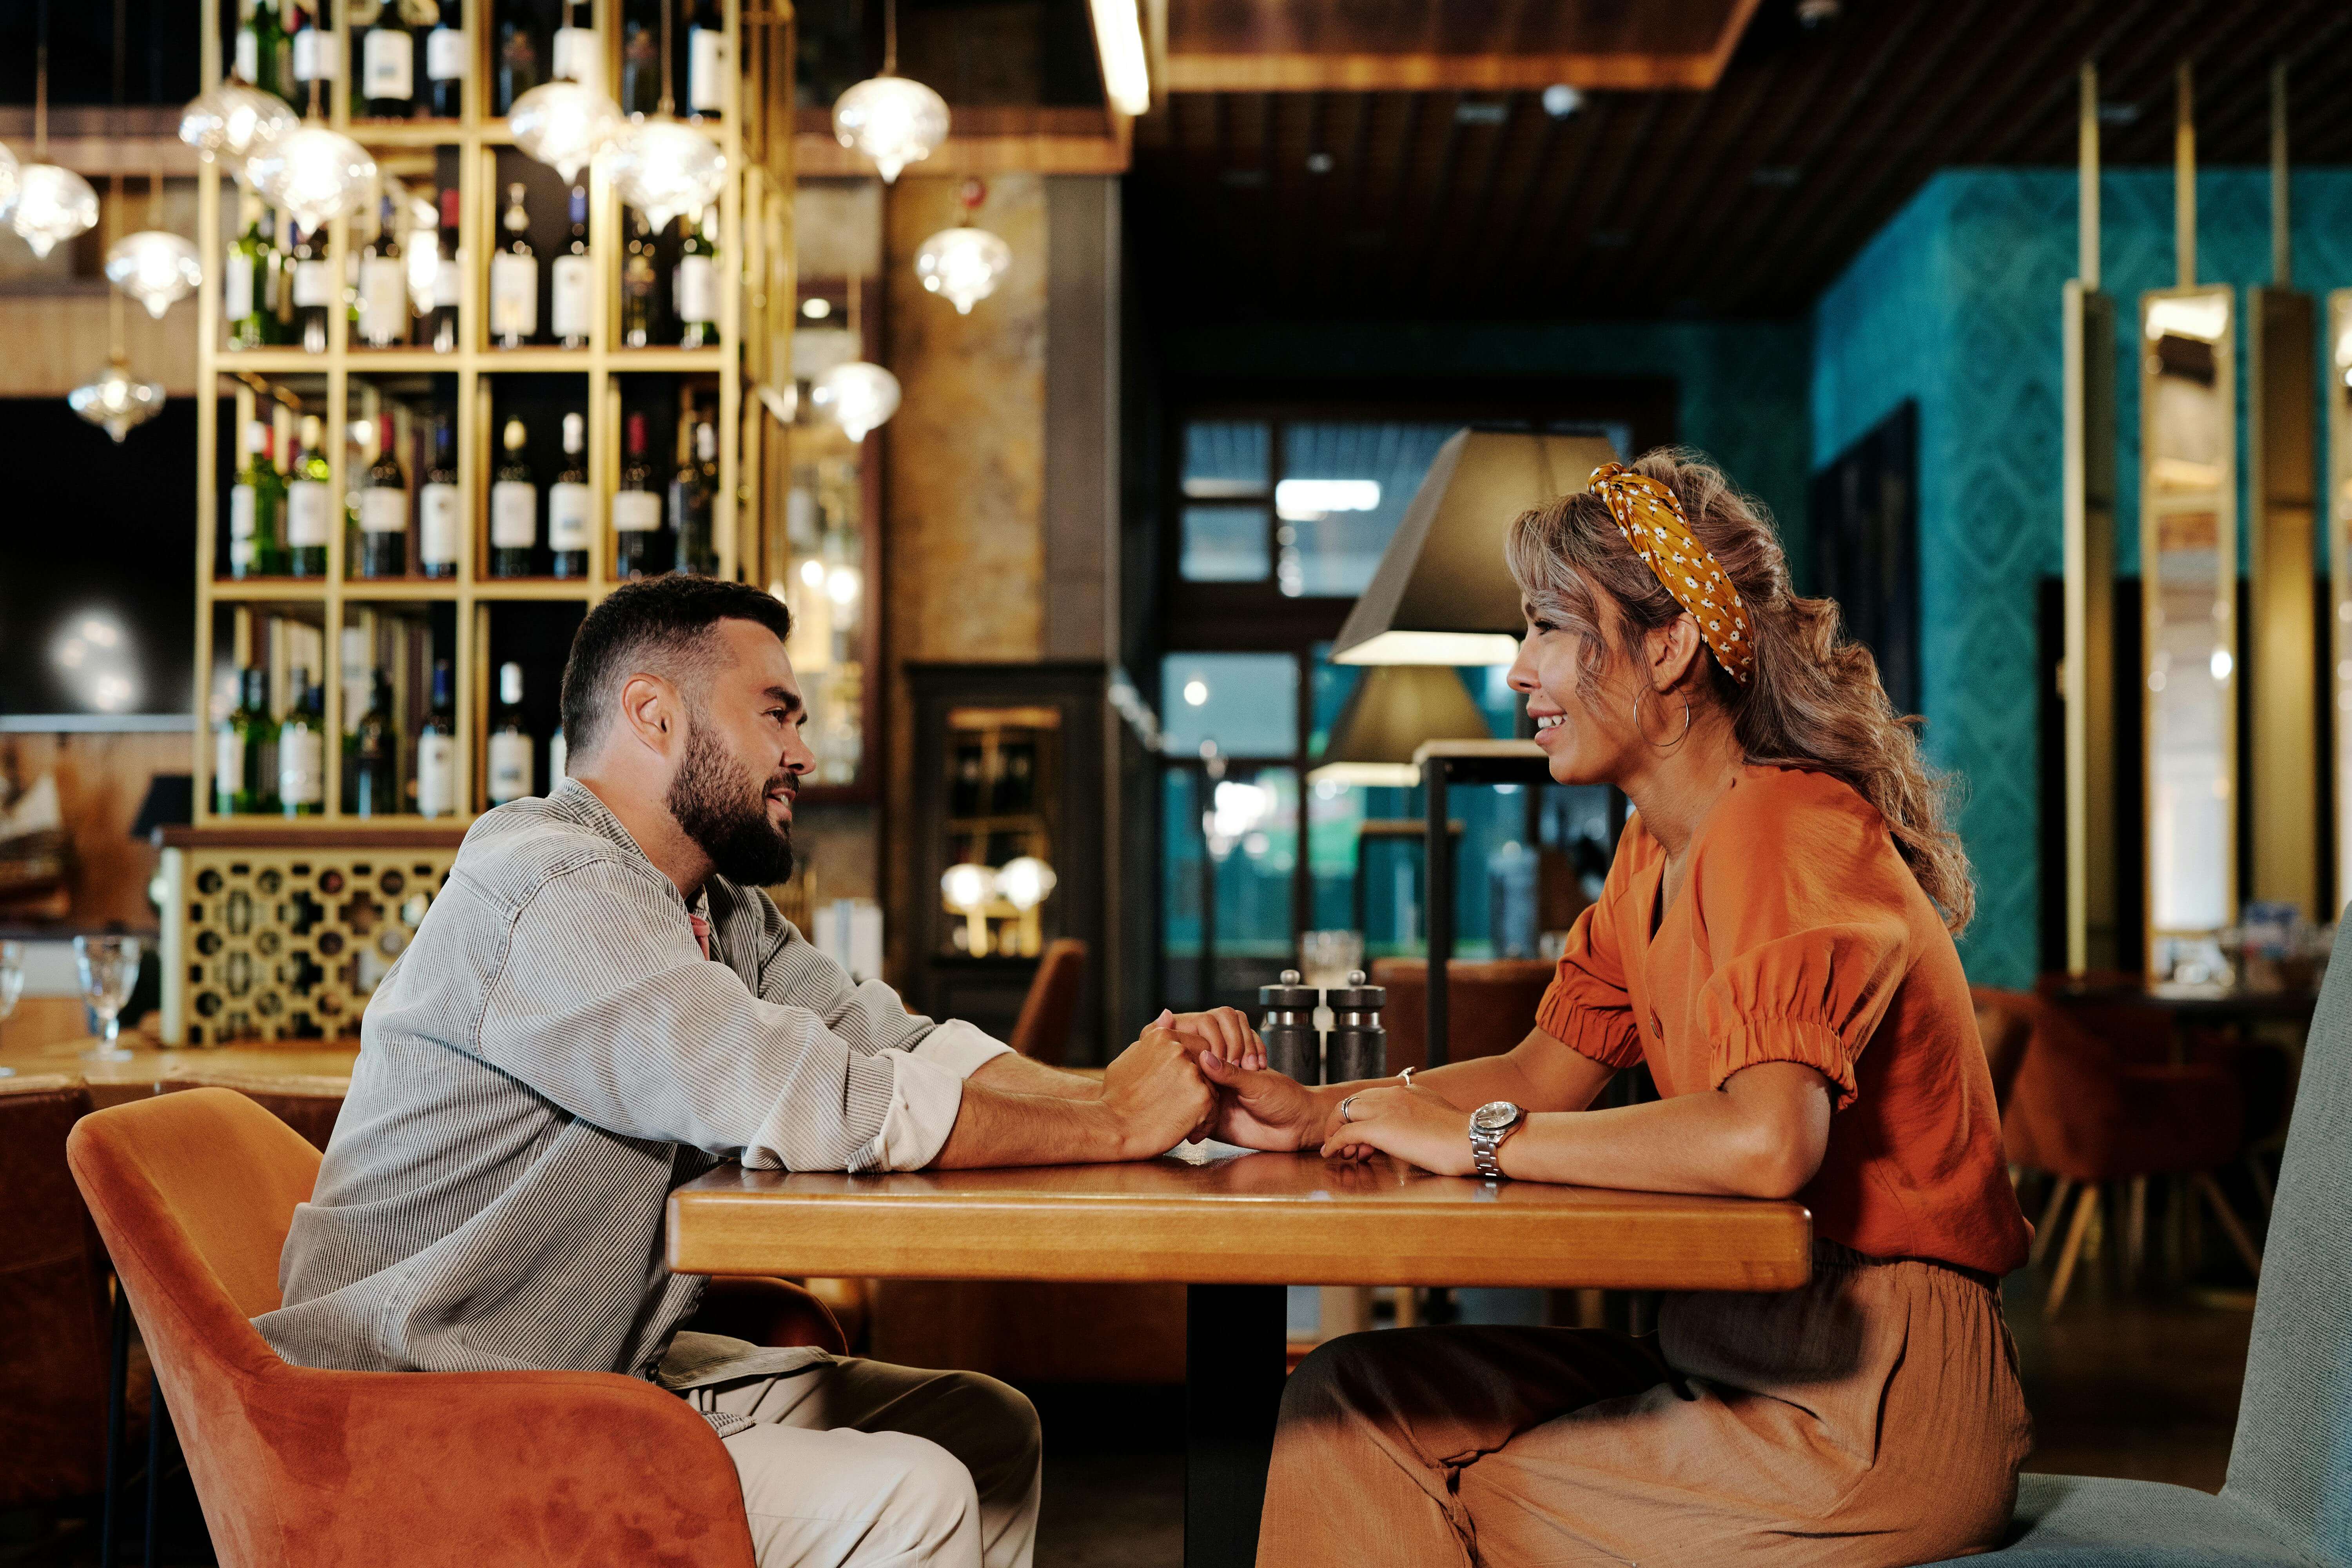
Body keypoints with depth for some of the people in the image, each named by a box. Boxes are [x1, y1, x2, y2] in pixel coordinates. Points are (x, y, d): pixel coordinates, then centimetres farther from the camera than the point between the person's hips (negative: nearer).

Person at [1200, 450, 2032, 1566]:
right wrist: (1315, 1113, -1)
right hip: (1740, 1358, 8)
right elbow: (1546, 1074, 14)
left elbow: (1765, 1140, -35)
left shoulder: (1787, 834, -20)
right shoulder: (1656, 855, 11)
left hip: (1869, 1404, -8)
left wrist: (1481, 1139, -22)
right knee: (1350, 1400, 1)